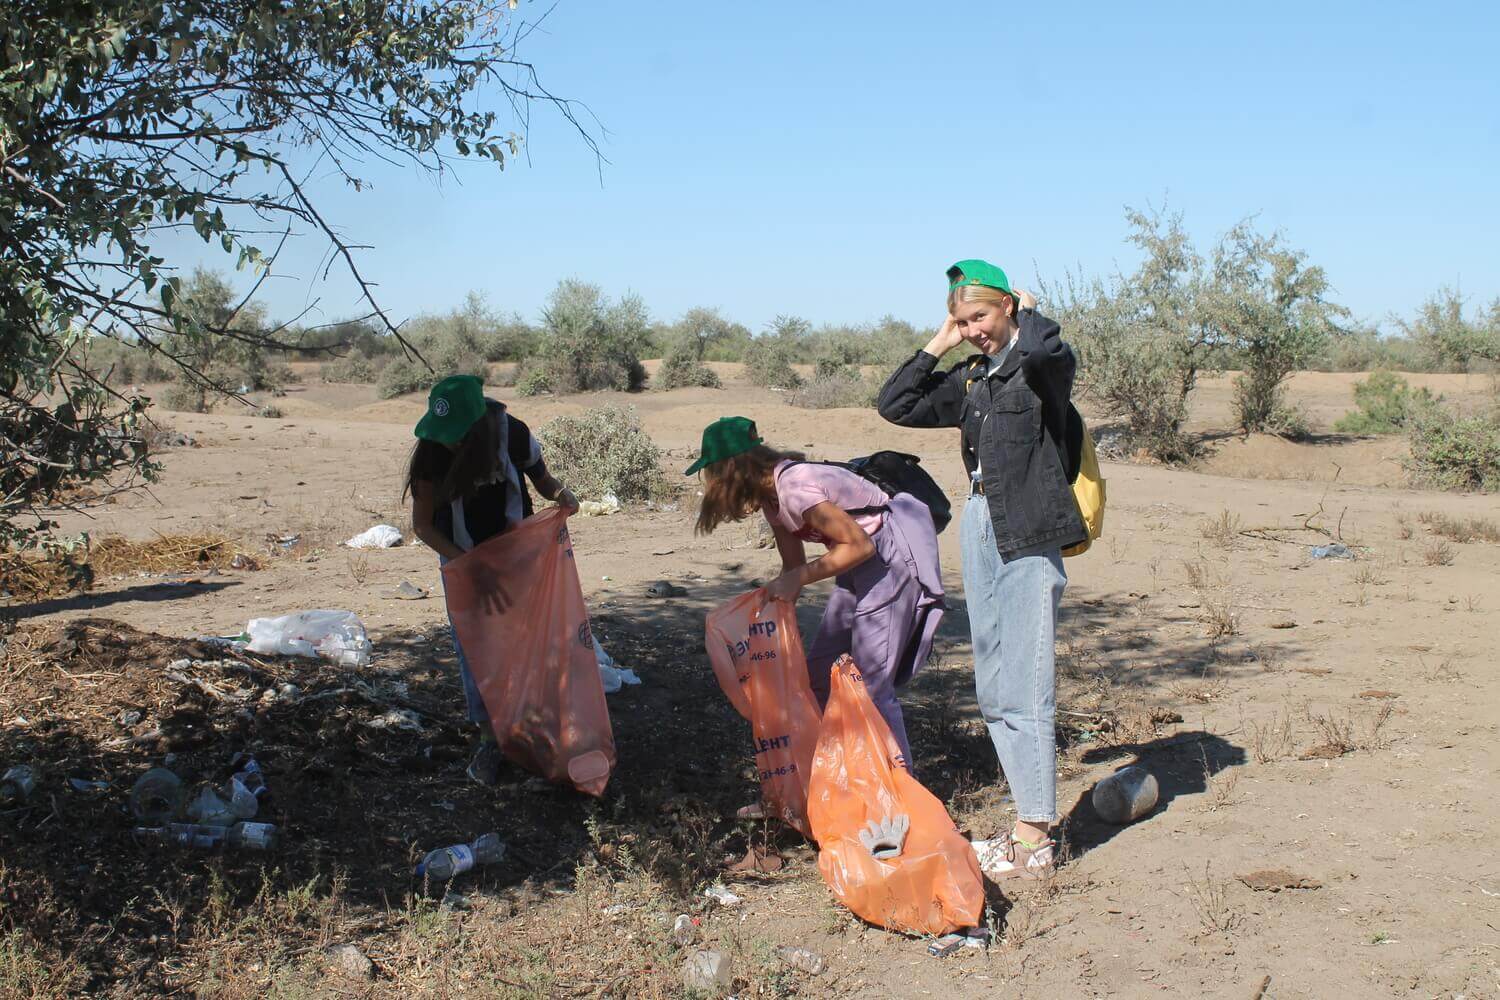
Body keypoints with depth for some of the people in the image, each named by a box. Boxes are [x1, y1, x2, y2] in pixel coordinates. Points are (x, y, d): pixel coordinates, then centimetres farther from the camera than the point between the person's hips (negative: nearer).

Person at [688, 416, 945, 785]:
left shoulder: (794, 487, -25)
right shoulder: (771, 495, 4)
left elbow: (860, 545, -23)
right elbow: (794, 566, 12)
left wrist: (797, 578, -21)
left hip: (893, 556, -10)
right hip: (863, 562, 10)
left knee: (871, 683, -12)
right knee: (817, 673, 10)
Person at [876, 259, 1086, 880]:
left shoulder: (1043, 364, -5)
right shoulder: (969, 380, 16)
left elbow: (1043, 347, -29)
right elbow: (895, 405, 16)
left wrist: (1028, 313, -7)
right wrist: (937, 346, 11)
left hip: (1028, 537, -8)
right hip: (979, 528, 8)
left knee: (1022, 689, -8)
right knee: (993, 692, 10)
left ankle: (1035, 840, -1)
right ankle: (1028, 822, 18)